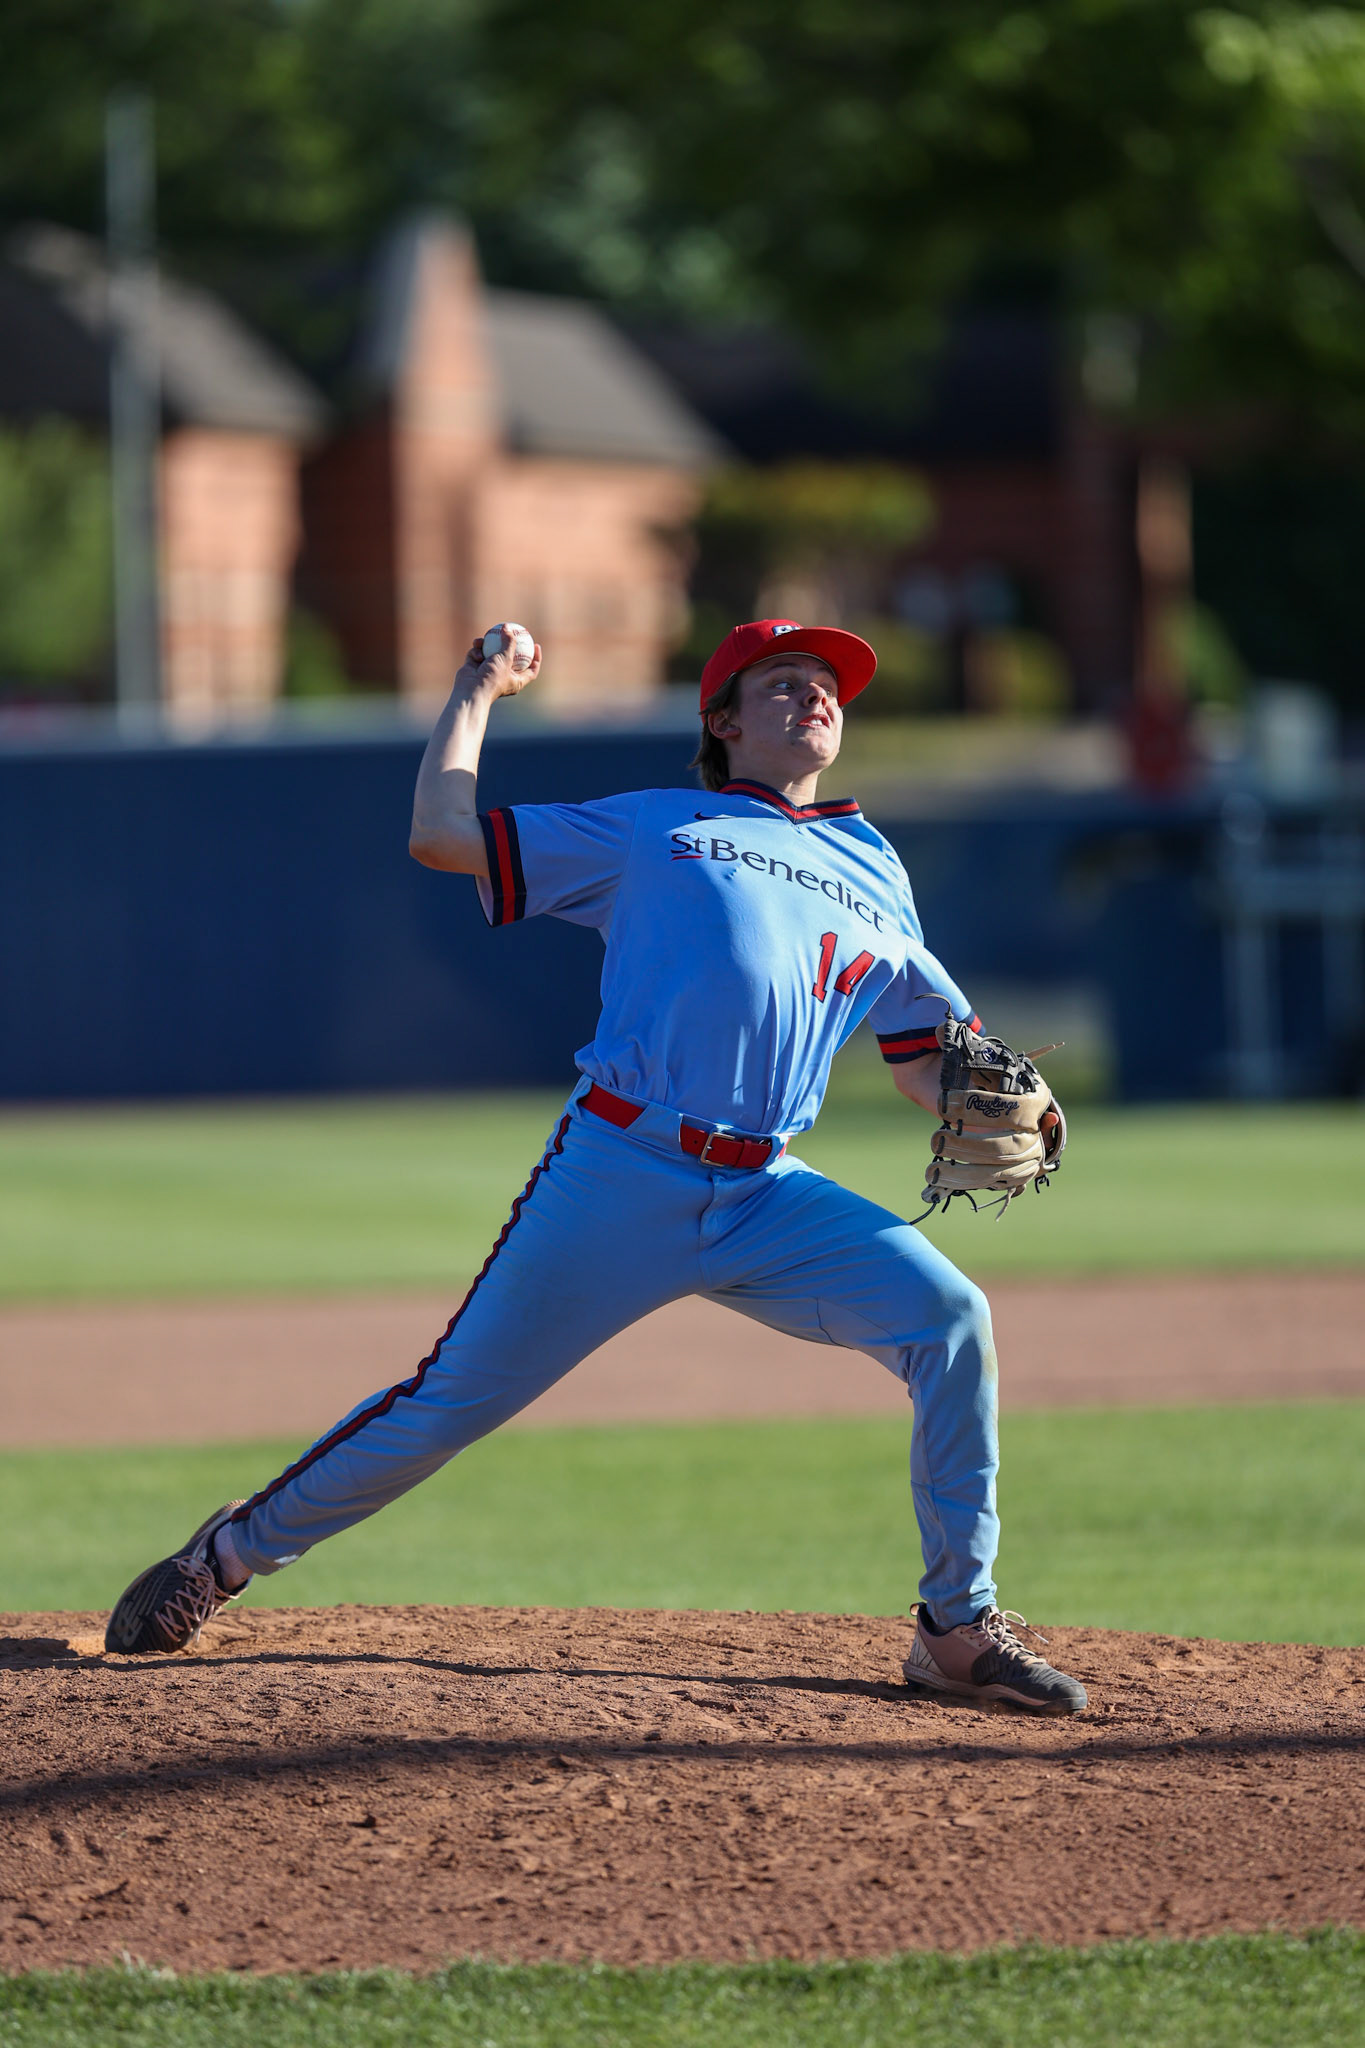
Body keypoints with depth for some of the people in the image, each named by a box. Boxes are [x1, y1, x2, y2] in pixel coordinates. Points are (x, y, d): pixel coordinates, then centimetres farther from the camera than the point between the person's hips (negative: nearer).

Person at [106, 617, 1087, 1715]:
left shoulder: (877, 876, 21)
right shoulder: (649, 828, 11)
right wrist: (478, 692, 16)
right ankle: (230, 1552, 18)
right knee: (455, 1399, -3)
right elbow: (441, 835, 7)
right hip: (620, 1173, -3)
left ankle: (959, 1628, -7)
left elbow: (926, 1061, 19)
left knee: (950, 1317, -17)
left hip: (768, 1200, 3)